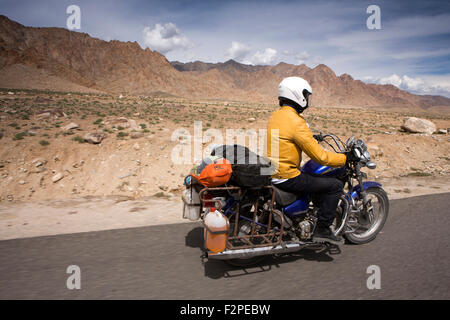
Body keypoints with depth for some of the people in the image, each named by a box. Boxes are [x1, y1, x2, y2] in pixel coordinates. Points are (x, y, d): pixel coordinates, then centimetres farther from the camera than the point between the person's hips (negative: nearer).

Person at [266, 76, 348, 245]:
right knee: (335, 185, -3)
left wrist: (311, 138, 35)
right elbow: (319, 156, -18)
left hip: (271, 173, 10)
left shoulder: (276, 115, 9)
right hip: (286, 178, -10)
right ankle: (322, 230, 4)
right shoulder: (296, 121, -20)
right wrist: (344, 158, -4)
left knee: (308, 176, 34)